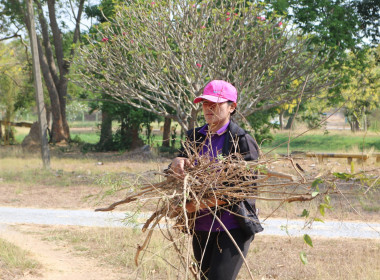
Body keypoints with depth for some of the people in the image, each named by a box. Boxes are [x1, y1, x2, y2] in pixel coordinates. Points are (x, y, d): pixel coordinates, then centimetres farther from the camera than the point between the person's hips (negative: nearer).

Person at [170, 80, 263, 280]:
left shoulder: (242, 141, -9)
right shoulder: (194, 137, 11)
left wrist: (202, 203, -21)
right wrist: (177, 163, -13)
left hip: (233, 227, -7)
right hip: (202, 228, 7)